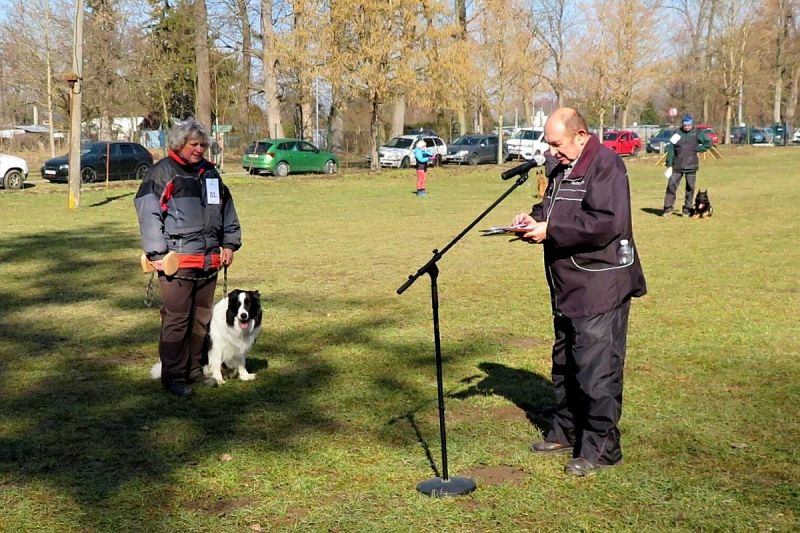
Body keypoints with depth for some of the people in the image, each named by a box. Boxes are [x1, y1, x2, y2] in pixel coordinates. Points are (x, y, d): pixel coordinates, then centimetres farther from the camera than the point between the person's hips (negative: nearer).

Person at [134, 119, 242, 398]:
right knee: (176, 319, -5)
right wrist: (157, 254, -14)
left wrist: (229, 243, 18)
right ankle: (174, 376, 3)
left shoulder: (210, 173, 17)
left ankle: (193, 370, 24)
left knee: (201, 318, 12)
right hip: (177, 261, -7)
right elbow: (148, 212, -9)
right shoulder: (161, 173, -3)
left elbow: (227, 208, 26)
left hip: (208, 261, 7)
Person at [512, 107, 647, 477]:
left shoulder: (605, 165, -16)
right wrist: (536, 219, 3)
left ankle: (601, 447, 5)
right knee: (565, 364, 19)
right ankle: (567, 432, 33)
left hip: (600, 288, -10)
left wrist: (550, 231, -22)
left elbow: (605, 223, -26)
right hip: (568, 287, 10)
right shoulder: (560, 167, 14)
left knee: (597, 369, -5)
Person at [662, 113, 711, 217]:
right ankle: (668, 208, 3)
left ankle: (687, 208, 15)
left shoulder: (697, 134, 2)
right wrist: (669, 163, -7)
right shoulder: (678, 134, 0)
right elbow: (670, 147, -3)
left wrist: (698, 149, -4)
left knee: (690, 188, 5)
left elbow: (708, 143, 9)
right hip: (677, 166, -1)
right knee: (671, 185, -3)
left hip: (691, 166, 1)